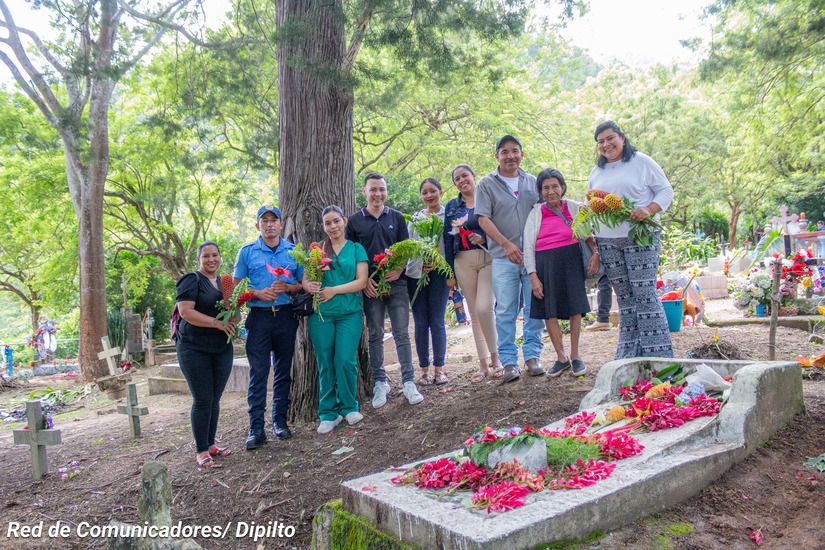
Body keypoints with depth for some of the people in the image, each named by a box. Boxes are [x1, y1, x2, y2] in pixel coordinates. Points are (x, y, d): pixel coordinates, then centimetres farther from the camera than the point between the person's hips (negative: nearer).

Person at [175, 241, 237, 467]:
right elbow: (186, 312, -17)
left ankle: (211, 444, 22)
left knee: (215, 399, 10)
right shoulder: (191, 280, -6)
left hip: (222, 349, 6)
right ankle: (201, 450, 7)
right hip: (194, 348, -6)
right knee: (202, 400, -3)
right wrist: (217, 323, -22)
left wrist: (233, 319, 0)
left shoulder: (224, 281, 14)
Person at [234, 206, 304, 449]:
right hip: (258, 317, -1)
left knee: (283, 371, 8)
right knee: (258, 372, -5)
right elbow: (235, 286, 5)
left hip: (286, 316, 1)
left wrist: (286, 287, -11)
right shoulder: (247, 252, 7)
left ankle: (280, 420, 20)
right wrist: (258, 293, -12)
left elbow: (304, 285, 8)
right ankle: (256, 429, 0)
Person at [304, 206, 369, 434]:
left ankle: (349, 407, 14)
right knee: (325, 364, 4)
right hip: (321, 314, 2)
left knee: (346, 361, -7)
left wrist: (334, 290, -13)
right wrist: (311, 287, -18)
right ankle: (328, 413, 16)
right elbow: (305, 281, 5)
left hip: (349, 313, -1)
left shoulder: (356, 248, 6)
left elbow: (362, 281, -3)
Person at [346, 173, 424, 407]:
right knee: (375, 335, 6)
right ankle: (380, 383, 15)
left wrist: (399, 269, -12)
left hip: (396, 282, 0)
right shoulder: (354, 221, 5)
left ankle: (408, 382, 6)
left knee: (402, 333, 0)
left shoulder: (397, 217, 8)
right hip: (370, 286, 0)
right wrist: (364, 279, -8)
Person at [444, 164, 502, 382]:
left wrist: (484, 238, -18)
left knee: (484, 308, -16)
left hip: (488, 258, -3)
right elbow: (447, 240, 11)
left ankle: (495, 358, 2)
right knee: (474, 313, 6)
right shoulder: (451, 206, 13)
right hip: (463, 262, 4)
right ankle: (484, 364, 14)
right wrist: (450, 273, 8)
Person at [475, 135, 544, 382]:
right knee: (505, 311, 0)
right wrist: (506, 244, -16)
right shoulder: (487, 184, 3)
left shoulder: (533, 183, 14)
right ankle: (509, 361, 8)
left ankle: (532, 356, 17)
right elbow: (483, 219, -5)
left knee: (535, 308, 5)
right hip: (503, 259, -3)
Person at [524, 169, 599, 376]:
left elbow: (588, 233, 8)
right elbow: (528, 247, 1)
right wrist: (533, 277, -5)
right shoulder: (536, 213, 3)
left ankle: (575, 356, 19)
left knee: (575, 308, 3)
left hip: (571, 261, 0)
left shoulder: (574, 207, 5)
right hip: (545, 264, 0)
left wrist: (595, 252, -10)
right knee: (548, 311, 3)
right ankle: (561, 357, 17)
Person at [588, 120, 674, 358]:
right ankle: (628, 353, 14)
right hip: (607, 242, 5)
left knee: (645, 295, -9)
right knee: (624, 296, 8)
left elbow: (666, 190, 2)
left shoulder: (641, 162, 2)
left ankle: (657, 354, -2)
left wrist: (649, 210, -17)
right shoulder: (596, 172, 16)